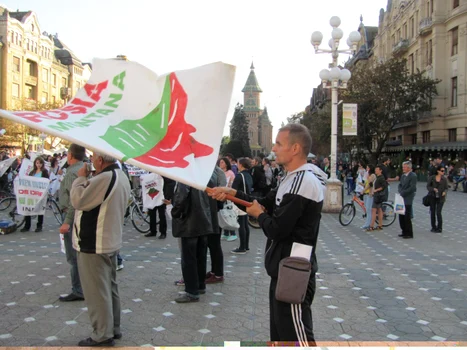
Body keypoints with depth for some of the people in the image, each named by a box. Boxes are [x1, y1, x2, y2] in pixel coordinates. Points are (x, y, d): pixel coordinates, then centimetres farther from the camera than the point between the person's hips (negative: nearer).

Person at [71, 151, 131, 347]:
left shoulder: (104, 178, -23)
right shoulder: (120, 176, 11)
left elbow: (78, 201, -21)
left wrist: (81, 178, -8)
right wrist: (88, 180, 4)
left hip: (93, 244, -10)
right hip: (110, 241, 10)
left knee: (96, 291, -1)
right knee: (109, 287, 17)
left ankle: (102, 336, 7)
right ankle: (113, 328, 27)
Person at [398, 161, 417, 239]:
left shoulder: (413, 176, -11)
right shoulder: (403, 176, 15)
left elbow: (412, 188, -18)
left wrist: (403, 193, -15)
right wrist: (400, 192, -2)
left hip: (408, 199, -8)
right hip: (402, 198, 8)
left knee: (407, 217, -4)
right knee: (401, 216, 11)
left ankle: (409, 233, 5)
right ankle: (404, 232, 21)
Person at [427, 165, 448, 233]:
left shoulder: (444, 179, 1)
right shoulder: (432, 178, -1)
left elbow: (446, 188, 5)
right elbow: (428, 186, 0)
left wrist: (444, 192, -16)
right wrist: (433, 189, -19)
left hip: (440, 198, -1)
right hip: (432, 197, 1)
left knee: (438, 213, -8)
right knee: (432, 212, 7)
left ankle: (439, 228, 5)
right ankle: (433, 227, 21)